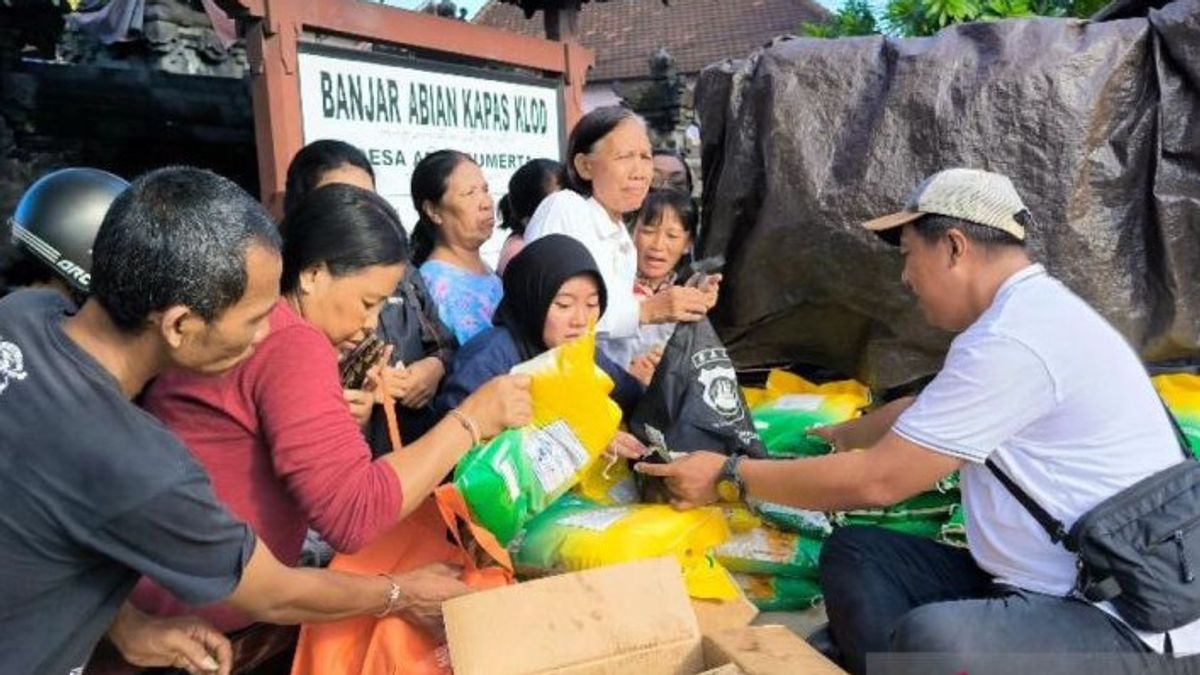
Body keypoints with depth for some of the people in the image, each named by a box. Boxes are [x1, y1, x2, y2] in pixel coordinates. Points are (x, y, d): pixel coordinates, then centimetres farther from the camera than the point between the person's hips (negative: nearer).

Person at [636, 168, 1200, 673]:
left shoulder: (1014, 340, -22)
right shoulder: (1026, 314, 10)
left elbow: (875, 481, -19)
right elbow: (924, 415, 27)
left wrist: (730, 476, -9)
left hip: (1127, 618, -10)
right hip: (1051, 584, 10)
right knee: (853, 554, 5)